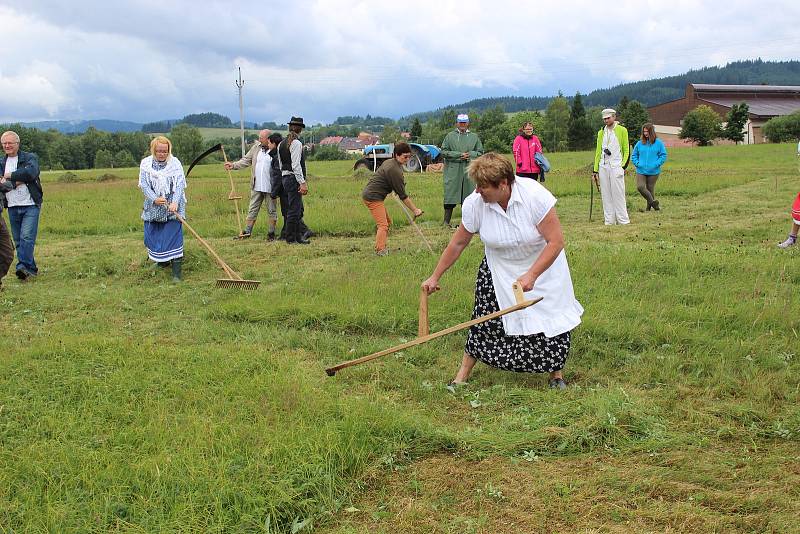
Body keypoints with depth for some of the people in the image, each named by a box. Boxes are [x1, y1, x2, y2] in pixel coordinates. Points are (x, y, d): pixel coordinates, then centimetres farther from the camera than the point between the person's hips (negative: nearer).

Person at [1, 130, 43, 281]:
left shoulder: (30, 158, 1)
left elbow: (31, 172, -20)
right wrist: (18, 181, -13)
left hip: (30, 205, -5)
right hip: (12, 207, 5)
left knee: (27, 237, -16)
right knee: (18, 241, 7)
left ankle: (23, 266, -21)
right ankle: (31, 269, 15)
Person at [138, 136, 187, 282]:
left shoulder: (175, 163, -6)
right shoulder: (145, 163, 1)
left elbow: (180, 185, -13)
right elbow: (144, 184, -6)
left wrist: (175, 203, -28)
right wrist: (154, 198, -23)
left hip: (172, 207, -3)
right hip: (153, 207, 3)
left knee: (173, 236, -10)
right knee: (152, 236, 10)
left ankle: (176, 272, -12)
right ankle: (161, 260, 36)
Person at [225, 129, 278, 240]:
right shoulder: (256, 147, 9)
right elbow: (246, 160, 12)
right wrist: (234, 165, 0)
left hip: (270, 187, -5)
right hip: (256, 186, 5)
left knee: (272, 210, 7)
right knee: (252, 209, 10)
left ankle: (271, 233, 17)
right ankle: (247, 231, 17)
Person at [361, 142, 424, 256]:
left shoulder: (389, 162, 12)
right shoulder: (395, 170, -19)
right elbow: (403, 195, -16)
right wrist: (415, 210, -10)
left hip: (369, 194, 11)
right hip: (373, 197, -11)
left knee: (387, 222, 17)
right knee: (383, 225, -15)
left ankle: (381, 247, 20)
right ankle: (380, 250, -21)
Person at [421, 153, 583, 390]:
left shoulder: (534, 195, -30)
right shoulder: (474, 203, -20)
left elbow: (556, 241, -26)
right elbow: (458, 243, -6)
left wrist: (531, 275, -33)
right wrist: (435, 277, 0)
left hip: (542, 264, -1)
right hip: (499, 270, 2)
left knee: (552, 319, -2)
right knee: (485, 318, -7)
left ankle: (556, 373, 21)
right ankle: (463, 374, 6)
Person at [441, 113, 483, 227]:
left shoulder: (474, 137, 12)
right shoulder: (450, 136, 5)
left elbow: (480, 152, 14)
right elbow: (443, 151, 0)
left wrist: (470, 155, -6)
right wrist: (459, 155, -10)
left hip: (469, 170, 3)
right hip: (453, 170, -2)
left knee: (468, 195, 4)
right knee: (450, 194, -5)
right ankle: (446, 221, -1)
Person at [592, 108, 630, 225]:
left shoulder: (622, 130, 3)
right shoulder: (601, 132, 15)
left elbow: (626, 150, 3)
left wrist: (623, 165, -9)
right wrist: (595, 170, 10)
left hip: (616, 166, -4)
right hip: (603, 166, 5)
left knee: (618, 194, -7)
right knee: (606, 195, 4)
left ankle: (623, 220, -3)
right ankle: (609, 221, 8)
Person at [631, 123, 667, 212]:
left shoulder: (658, 143, 0)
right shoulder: (639, 143, 5)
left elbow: (663, 155, 1)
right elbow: (634, 155, 15)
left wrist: (656, 164, -11)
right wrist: (637, 163, -1)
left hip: (653, 171, -2)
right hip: (641, 171, 2)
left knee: (650, 189, 5)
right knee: (640, 187, -15)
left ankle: (649, 206, 21)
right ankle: (652, 202, -2)